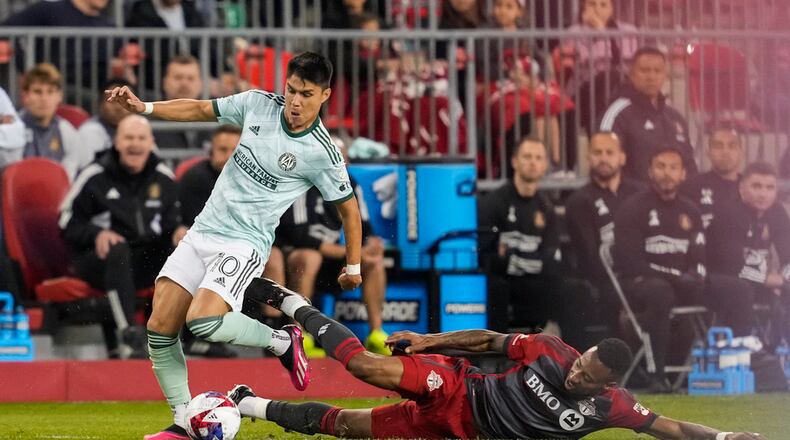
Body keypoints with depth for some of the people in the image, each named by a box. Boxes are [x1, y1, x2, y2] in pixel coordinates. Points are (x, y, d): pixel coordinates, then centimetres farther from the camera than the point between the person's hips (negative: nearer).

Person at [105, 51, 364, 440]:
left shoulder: (322, 154, -12)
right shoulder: (258, 104, 0)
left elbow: (348, 208, 2)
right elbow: (200, 110, 14)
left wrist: (353, 267, 9)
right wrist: (143, 107, 5)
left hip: (244, 244, -6)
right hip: (202, 231, 6)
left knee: (203, 322, -29)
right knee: (159, 331, -4)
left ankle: (282, 342, -3)